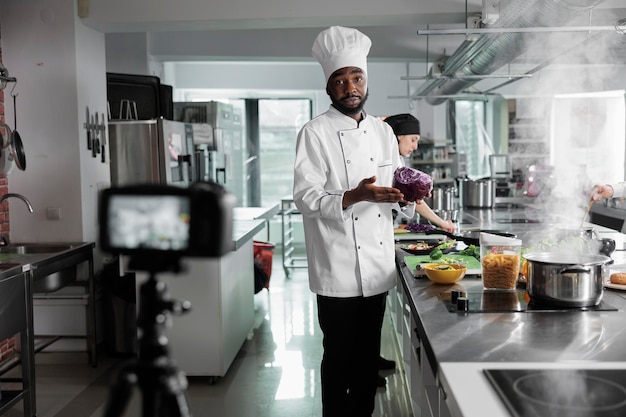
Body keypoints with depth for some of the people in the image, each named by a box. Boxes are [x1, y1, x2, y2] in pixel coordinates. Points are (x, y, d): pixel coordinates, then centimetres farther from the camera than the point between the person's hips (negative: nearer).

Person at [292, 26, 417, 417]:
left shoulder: (383, 131, 11)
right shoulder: (316, 133, -7)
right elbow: (307, 198, -15)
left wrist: (408, 192, -5)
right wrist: (356, 196, -29)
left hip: (378, 265, 6)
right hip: (339, 270, -5)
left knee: (369, 354, 16)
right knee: (340, 356, 4)